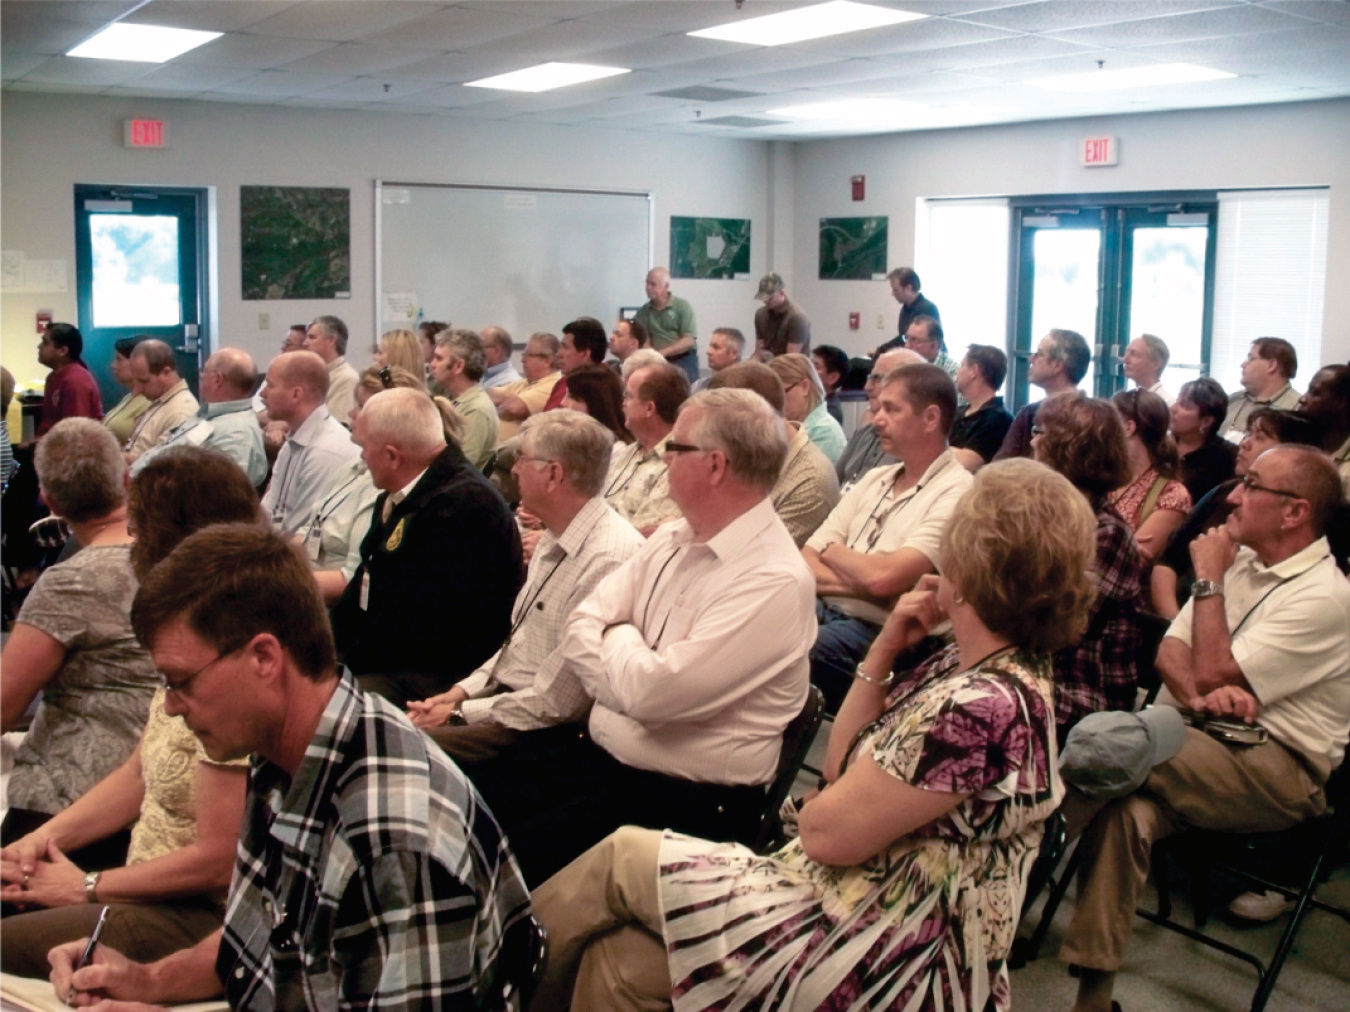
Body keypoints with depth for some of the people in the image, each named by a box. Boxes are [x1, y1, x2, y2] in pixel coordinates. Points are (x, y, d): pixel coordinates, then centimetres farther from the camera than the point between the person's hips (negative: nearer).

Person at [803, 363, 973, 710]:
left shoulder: (955, 493, -8)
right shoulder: (874, 479, 15)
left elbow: (882, 579, -19)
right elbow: (805, 564, 8)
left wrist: (833, 551, 1)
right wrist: (863, 584, -10)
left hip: (878, 631, -6)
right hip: (824, 611, 6)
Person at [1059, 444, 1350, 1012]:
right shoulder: (1239, 560, 15)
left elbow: (1212, 674, -16)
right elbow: (1169, 652, 9)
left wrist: (1208, 580, -7)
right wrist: (1202, 695, -14)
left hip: (1280, 773, -7)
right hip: (1196, 743, 7)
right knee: (1126, 809, -28)